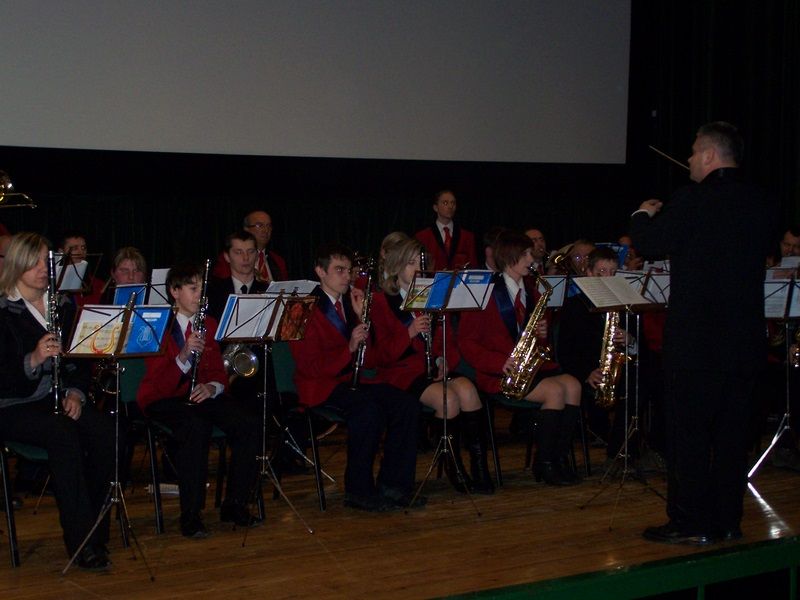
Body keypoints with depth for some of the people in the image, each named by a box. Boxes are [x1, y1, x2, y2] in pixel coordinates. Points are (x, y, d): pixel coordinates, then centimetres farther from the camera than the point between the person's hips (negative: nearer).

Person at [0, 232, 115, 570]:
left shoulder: (62, 306, 14)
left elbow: (79, 359, 14)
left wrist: (75, 392, -4)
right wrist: (34, 359, -28)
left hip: (57, 400, 5)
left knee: (105, 431, -25)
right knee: (62, 432, -34)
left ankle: (95, 527, -12)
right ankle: (81, 542, -30)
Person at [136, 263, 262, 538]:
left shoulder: (209, 324, 12)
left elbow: (218, 372, 12)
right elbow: (160, 383, -14)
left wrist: (211, 387, -12)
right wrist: (183, 357, -32)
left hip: (201, 394, 5)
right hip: (162, 399, -5)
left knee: (248, 427, -19)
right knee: (196, 428, -37)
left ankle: (234, 506, -4)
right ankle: (190, 516, -26)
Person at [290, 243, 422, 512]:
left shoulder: (350, 304, 14)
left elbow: (369, 361, 8)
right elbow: (310, 366, -14)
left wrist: (361, 318, -3)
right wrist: (348, 348, -24)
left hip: (352, 381, 7)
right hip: (319, 388, -7)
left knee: (407, 404, -15)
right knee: (369, 409, -33)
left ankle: (393, 485, -9)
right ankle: (358, 491, -22)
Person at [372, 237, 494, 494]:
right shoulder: (382, 304, 3)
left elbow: (450, 342, 19)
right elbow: (381, 356, -6)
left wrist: (444, 361, -4)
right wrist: (409, 333, -21)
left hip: (434, 370, 4)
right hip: (401, 372, -4)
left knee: (468, 391, -29)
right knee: (448, 398, -32)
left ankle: (479, 467, -23)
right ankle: (453, 468, -14)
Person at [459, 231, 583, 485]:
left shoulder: (531, 291, 16)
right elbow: (466, 342, -8)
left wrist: (542, 333, 1)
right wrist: (500, 362, -20)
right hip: (498, 374, -7)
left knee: (572, 385, -19)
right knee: (555, 390, -27)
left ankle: (560, 457, -14)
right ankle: (543, 463, -15)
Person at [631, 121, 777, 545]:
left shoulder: (692, 200, -14)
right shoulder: (762, 204, 6)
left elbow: (651, 244, -11)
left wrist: (644, 216, 11)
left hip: (696, 338, -6)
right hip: (745, 338, 6)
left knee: (688, 431, 1)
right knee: (731, 430, 13)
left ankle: (691, 523, 4)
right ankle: (726, 521, 19)